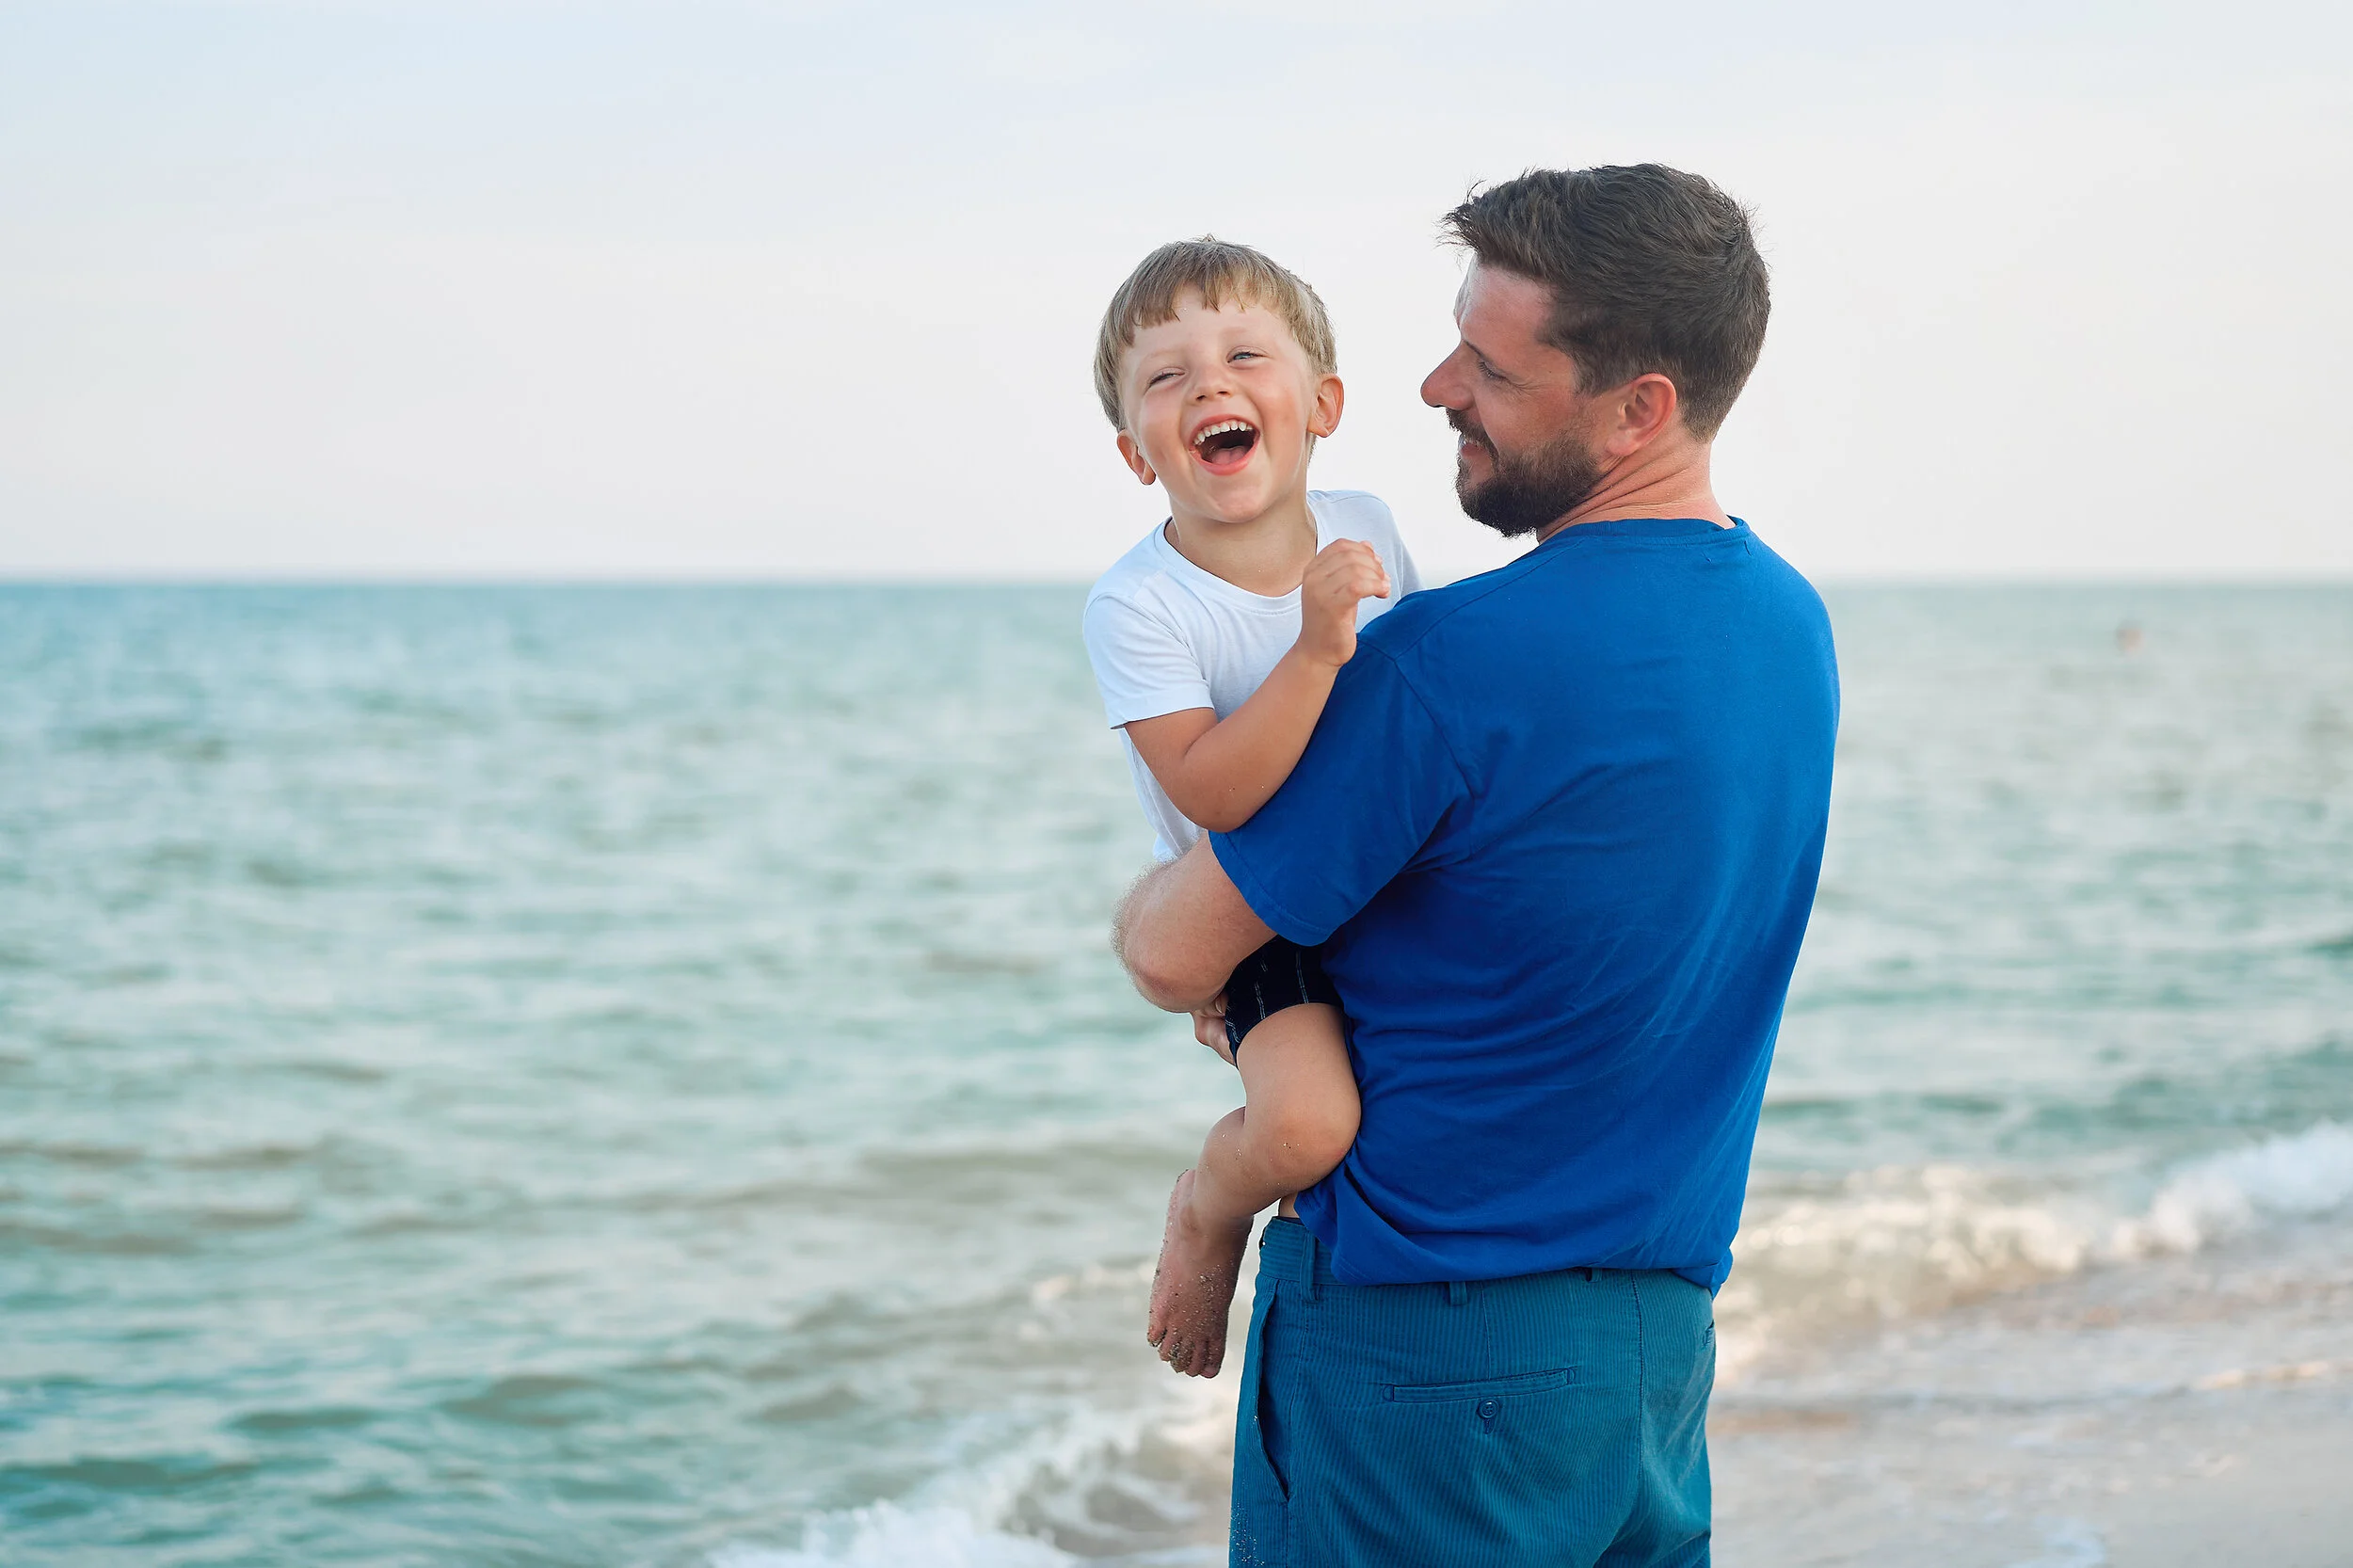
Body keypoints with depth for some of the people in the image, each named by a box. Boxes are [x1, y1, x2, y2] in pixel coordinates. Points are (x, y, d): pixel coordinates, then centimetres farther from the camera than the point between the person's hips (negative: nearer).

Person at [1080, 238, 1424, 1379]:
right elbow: (1213, 794, -32)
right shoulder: (1136, 605, -21)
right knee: (1304, 1127, -29)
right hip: (1260, 921, -6)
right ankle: (1207, 1209, 6)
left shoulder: (1363, 527, -5)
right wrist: (1316, 647, -40)